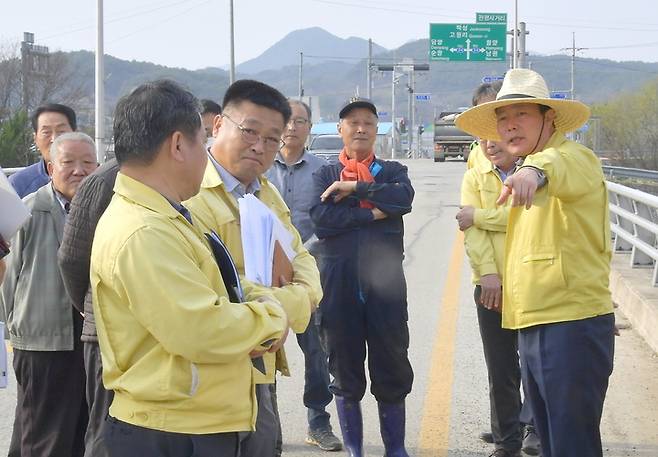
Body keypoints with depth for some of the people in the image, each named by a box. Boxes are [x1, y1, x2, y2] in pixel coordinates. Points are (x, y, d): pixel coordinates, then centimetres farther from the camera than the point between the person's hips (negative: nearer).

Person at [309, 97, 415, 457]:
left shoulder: (392, 171, 11)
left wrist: (355, 188, -12)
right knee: (344, 371, 8)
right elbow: (320, 218, -9)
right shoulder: (324, 175, 10)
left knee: (392, 368, 5)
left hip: (385, 282, 0)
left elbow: (404, 197, -12)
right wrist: (371, 214, -11)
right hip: (338, 284, 0)